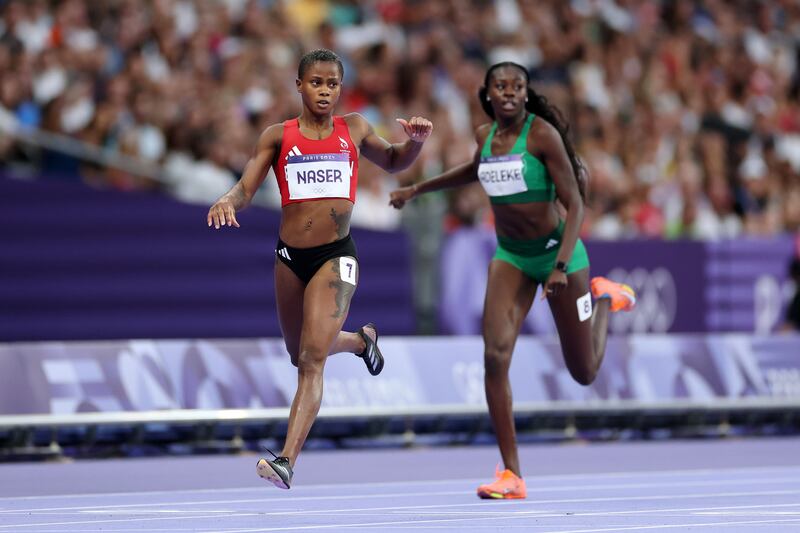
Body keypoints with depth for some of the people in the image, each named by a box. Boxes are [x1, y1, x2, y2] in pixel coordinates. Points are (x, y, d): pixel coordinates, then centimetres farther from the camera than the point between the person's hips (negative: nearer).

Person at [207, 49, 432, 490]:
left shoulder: (354, 129, 7)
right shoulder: (278, 136, 4)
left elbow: (392, 162, 25)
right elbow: (245, 189, -3)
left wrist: (415, 141, 4)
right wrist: (227, 201, -27)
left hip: (336, 257, -3)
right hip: (290, 257, 3)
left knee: (312, 358, -18)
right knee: (300, 356, 20)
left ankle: (287, 461, -25)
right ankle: (360, 339, 53)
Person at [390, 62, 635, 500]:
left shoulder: (542, 133, -17)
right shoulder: (485, 135, 1)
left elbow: (575, 204, -18)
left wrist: (562, 265, -29)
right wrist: (418, 189, 31)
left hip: (555, 250, -4)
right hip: (510, 256, 4)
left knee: (584, 373, 7)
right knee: (495, 356, -17)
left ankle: (604, 300, 40)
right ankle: (511, 475, -14)